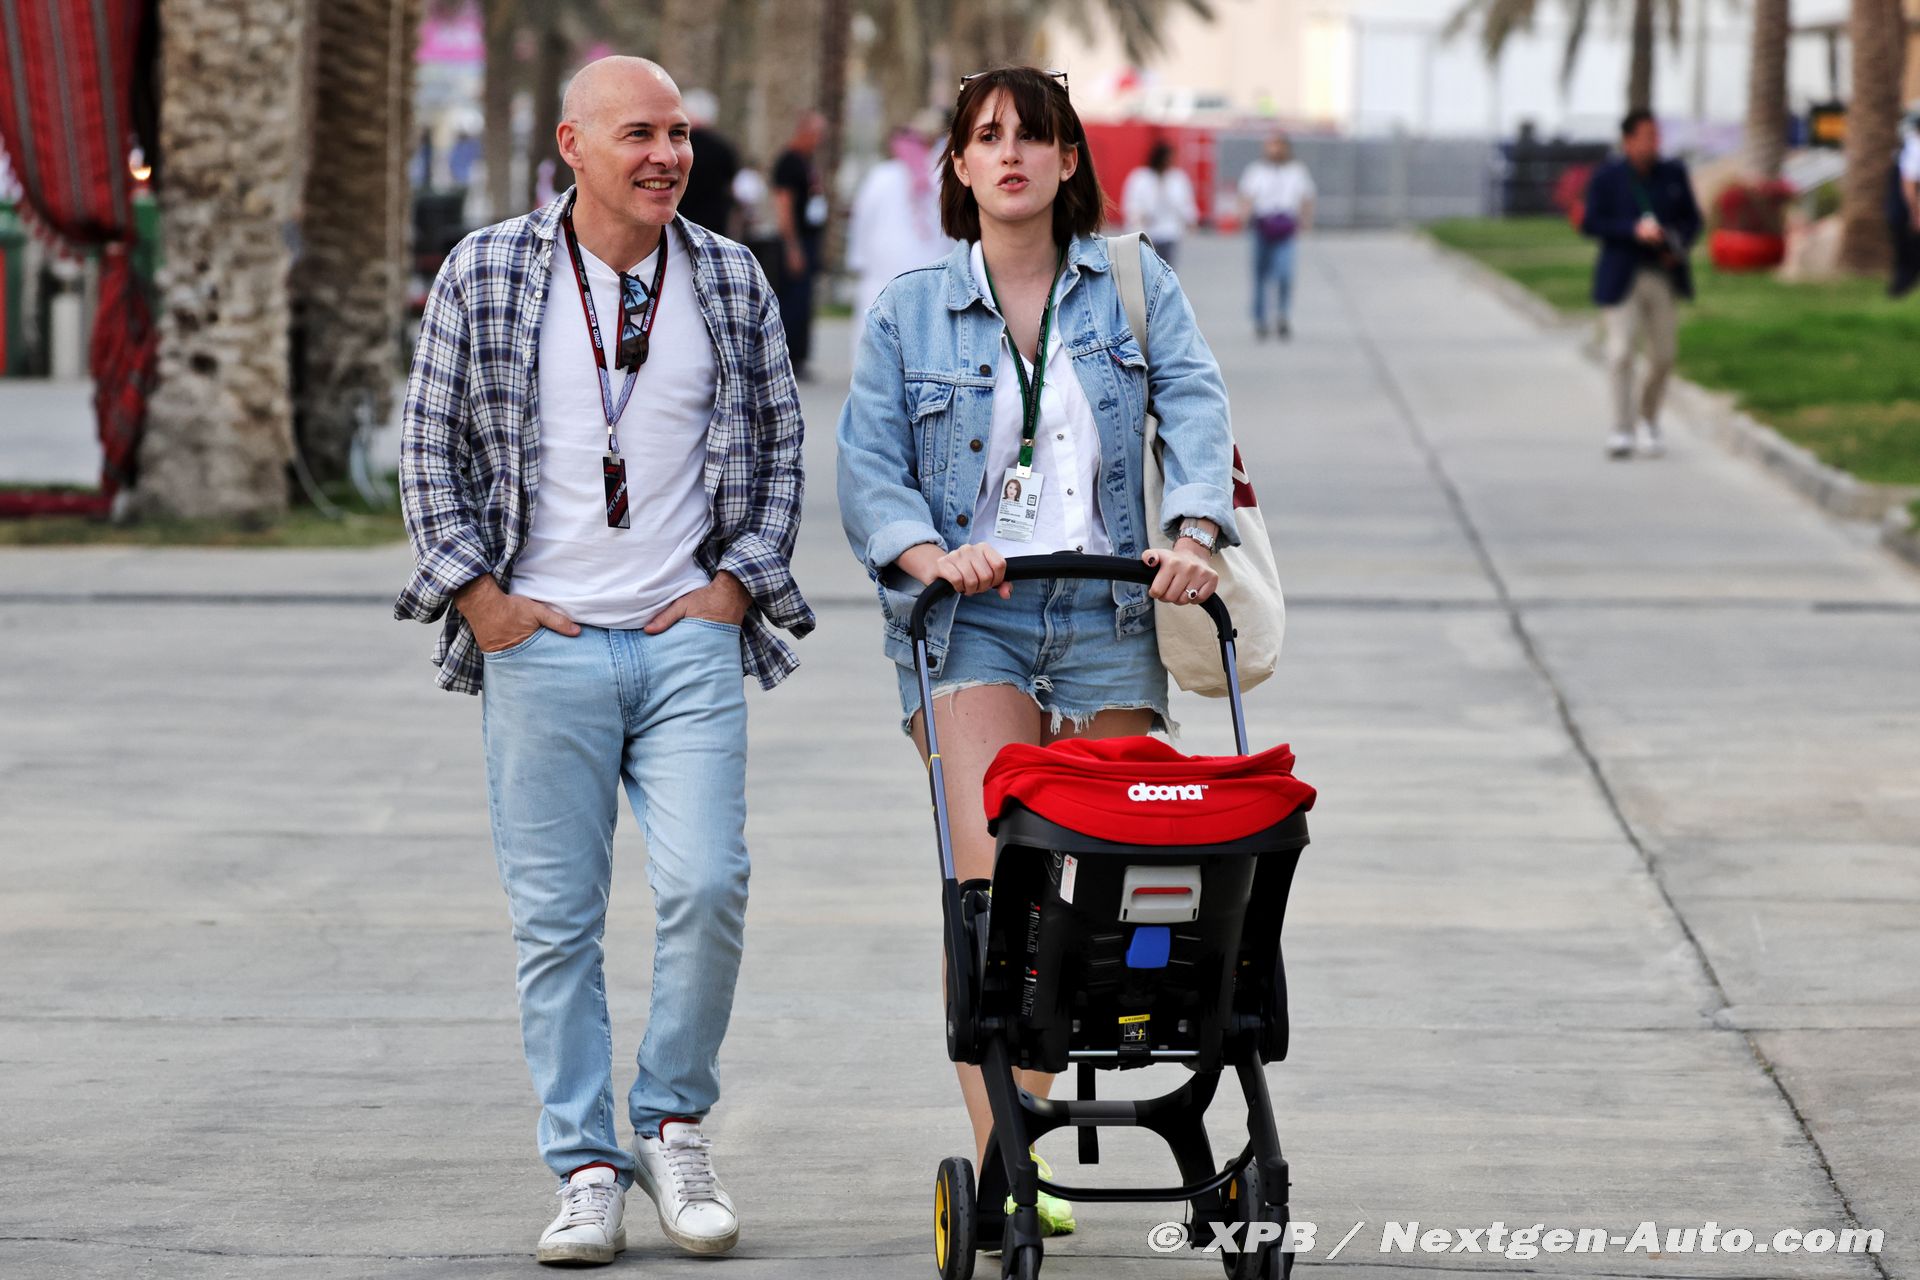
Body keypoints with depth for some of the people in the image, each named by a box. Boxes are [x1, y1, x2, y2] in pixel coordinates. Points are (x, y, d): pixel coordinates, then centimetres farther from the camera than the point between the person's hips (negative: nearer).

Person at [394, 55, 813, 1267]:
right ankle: (588, 1169, 8)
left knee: (708, 884, -13)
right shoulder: (485, 274, 3)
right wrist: (478, 595, -1)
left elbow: (779, 442, 14)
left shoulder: (733, 280, 8)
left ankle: (676, 1122, 7)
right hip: (541, 646, -1)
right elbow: (431, 443, 5)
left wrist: (737, 581, 4)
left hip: (690, 640, 1)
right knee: (556, 918, 0)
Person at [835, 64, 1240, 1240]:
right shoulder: (909, 310, 8)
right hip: (968, 618, -2)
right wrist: (926, 553, -17)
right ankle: (1004, 1157, -19)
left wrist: (1195, 532, -21)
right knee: (996, 880, -17)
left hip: (1107, 618, 2)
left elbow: (1195, 404, -4)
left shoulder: (1135, 286, 10)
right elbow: (868, 462, 3)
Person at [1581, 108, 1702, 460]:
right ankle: (1623, 430, -9)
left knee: (1663, 357, 5)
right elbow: (1590, 223, -7)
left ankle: (1649, 422, 27)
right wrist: (1634, 231, -19)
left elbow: (1692, 218, 13)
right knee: (1621, 353, -14)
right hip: (1621, 279, -3)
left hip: (1664, 277, 3)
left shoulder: (1673, 174, 7)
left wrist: (1680, 245, -8)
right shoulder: (1606, 177, -3)